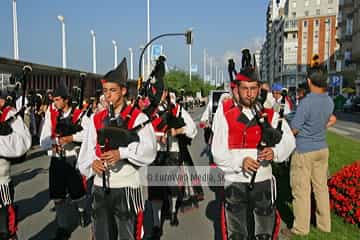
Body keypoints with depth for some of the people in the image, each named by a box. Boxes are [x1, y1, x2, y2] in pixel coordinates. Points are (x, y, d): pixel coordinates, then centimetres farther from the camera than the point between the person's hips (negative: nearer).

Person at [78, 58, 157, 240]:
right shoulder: (96, 119, 10)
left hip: (126, 186, -4)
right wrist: (92, 162, -14)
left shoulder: (137, 117, -5)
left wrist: (122, 153, -24)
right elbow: (88, 148, 6)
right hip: (101, 187, 4)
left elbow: (149, 150, -13)